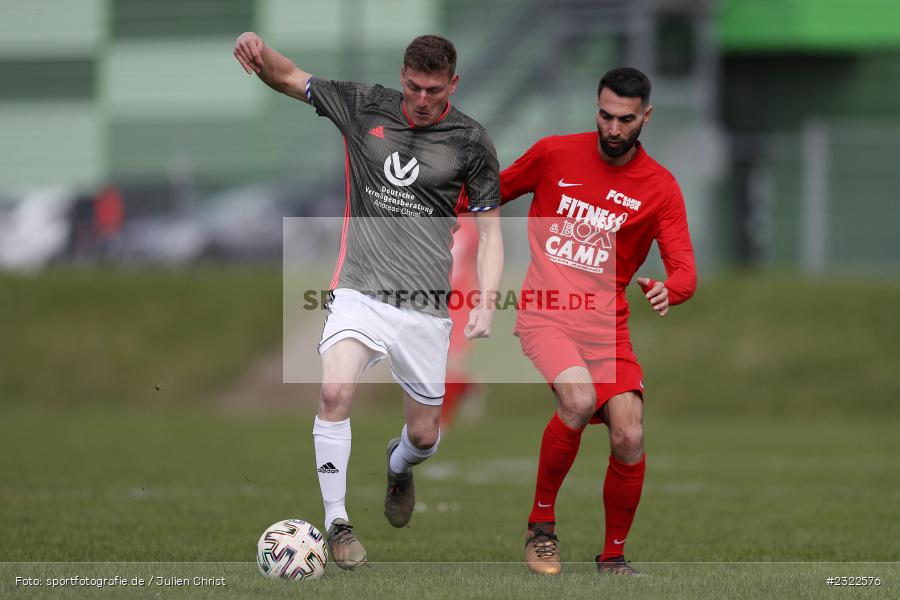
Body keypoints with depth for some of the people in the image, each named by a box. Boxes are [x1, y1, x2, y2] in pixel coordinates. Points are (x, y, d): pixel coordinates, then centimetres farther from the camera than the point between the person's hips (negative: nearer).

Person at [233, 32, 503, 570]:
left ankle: (399, 465, 47)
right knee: (336, 391, -26)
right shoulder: (364, 107, 1)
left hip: (427, 307, 0)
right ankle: (337, 521, -13)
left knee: (424, 435, 8)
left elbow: (489, 227, 4)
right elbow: (289, 77, 7)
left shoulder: (471, 142, -2)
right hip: (361, 291, 0)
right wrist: (259, 51, -17)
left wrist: (487, 301, -9)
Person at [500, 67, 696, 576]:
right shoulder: (554, 154, 2)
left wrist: (668, 290, -31)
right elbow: (495, 191, 20)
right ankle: (541, 524, -11)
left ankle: (614, 557, 9)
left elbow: (685, 270, -8)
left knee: (630, 437, -14)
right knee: (579, 400, -30)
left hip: (606, 324, 2)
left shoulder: (660, 188, 0)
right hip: (546, 316, -2)